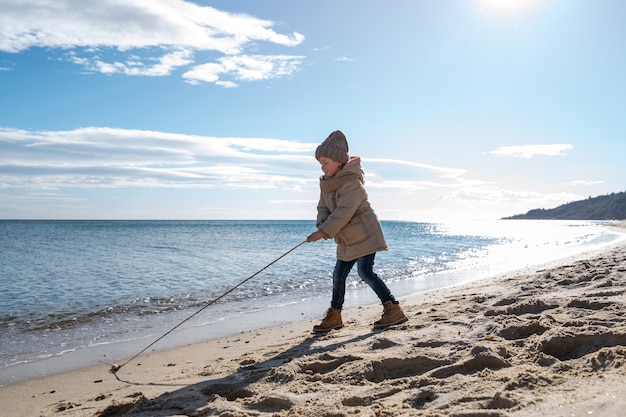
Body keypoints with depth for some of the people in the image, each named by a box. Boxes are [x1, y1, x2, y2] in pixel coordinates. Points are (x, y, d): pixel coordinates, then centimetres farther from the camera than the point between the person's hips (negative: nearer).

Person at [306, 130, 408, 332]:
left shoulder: (352, 183, -22)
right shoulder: (327, 183, 6)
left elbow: (344, 212, -29)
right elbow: (323, 207, 6)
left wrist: (324, 231, -32)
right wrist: (322, 224, -16)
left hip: (365, 235, -9)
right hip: (347, 239, 9)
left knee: (365, 272, -17)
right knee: (338, 274, 9)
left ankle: (394, 310, -7)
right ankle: (334, 317, 20)